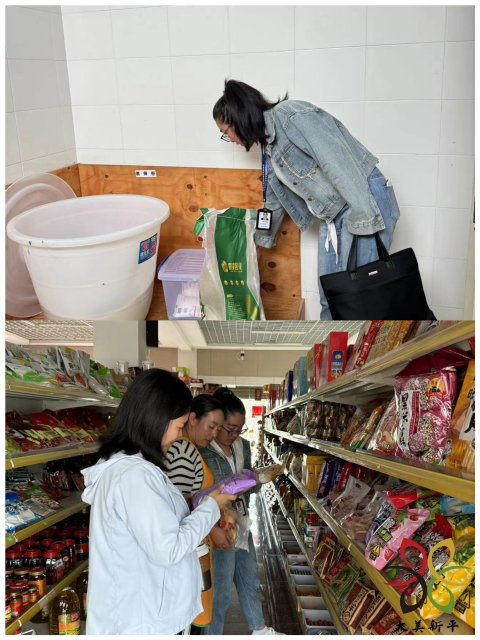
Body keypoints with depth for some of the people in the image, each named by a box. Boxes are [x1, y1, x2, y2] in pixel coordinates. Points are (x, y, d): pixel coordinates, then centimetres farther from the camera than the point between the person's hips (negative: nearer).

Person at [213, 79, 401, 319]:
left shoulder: (290, 114, -13)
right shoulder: (270, 146, 15)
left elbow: (340, 162, -21)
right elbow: (274, 200, 29)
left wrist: (363, 219, -24)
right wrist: (260, 241, 39)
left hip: (367, 204, -9)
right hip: (333, 216, 9)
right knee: (329, 297, 11)